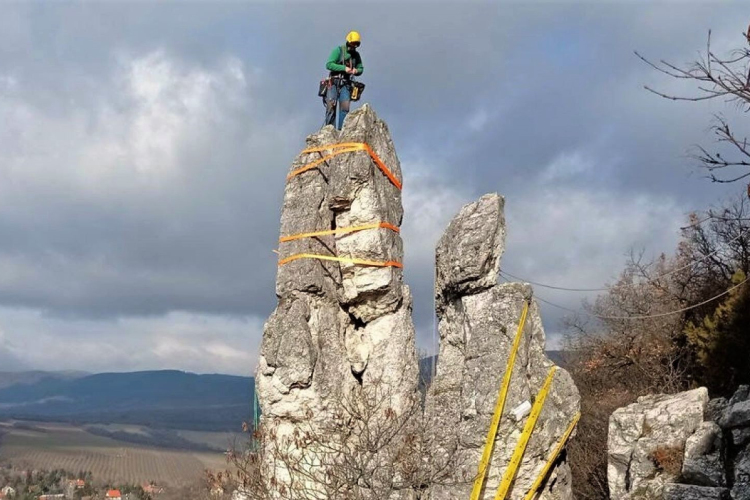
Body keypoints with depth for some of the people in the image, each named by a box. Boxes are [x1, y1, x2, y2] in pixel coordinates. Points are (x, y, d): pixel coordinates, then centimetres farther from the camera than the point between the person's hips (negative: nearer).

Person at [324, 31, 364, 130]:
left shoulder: (356, 55, 11)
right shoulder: (338, 51, -3)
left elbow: (361, 68, 21)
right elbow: (329, 65, -11)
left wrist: (356, 71, -4)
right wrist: (344, 68, -19)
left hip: (346, 84, 4)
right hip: (334, 82, -4)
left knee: (345, 106, -9)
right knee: (331, 106, -10)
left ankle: (341, 130, -8)